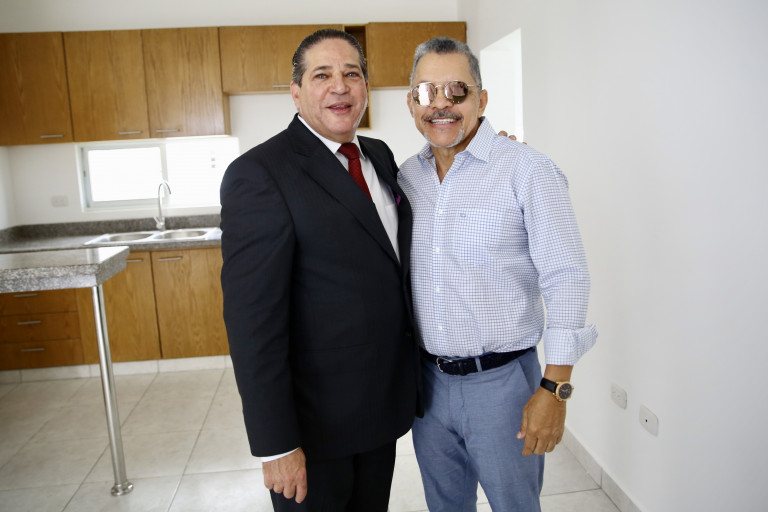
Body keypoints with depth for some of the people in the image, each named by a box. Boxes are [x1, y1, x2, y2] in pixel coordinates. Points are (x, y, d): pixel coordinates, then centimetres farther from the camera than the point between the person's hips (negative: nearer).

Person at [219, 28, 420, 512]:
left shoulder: (380, 156, 6)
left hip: (386, 403, 7)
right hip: (316, 418, -7)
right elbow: (253, 321, -21)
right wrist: (276, 445, -20)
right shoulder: (260, 174, -18)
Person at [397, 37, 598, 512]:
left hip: (500, 381, -4)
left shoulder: (528, 170, -12)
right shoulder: (407, 176, 3)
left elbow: (566, 279, -14)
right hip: (428, 380, 5)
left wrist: (554, 390, -17)